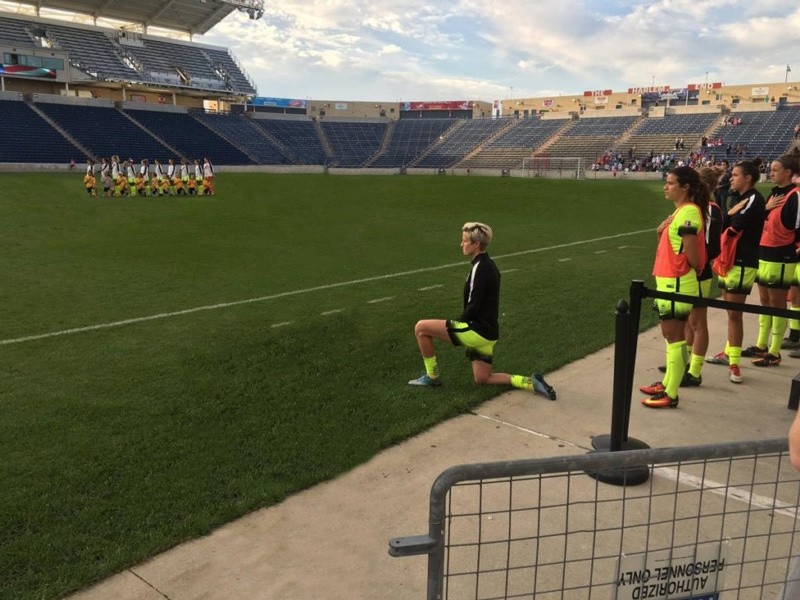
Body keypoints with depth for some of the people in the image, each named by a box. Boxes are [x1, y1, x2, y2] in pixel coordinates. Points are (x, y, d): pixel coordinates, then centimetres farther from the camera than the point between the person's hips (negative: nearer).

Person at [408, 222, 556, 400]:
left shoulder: (479, 267, -17)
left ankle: (432, 377, 6)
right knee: (482, 379, 22)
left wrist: (456, 324, -5)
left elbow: (472, 306, -20)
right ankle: (530, 382, 11)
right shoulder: (489, 265, 12)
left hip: (477, 331, -10)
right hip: (488, 333, 10)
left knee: (421, 327, -5)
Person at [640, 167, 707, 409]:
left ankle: (670, 395, 6)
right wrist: (663, 230, 1)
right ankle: (667, 383, 31)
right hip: (670, 281, 10)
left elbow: (693, 256, -20)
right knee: (672, 336, 18)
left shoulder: (688, 212, -19)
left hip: (676, 284, -10)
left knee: (674, 337, -3)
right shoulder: (681, 211, 11)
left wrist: (696, 269, -4)